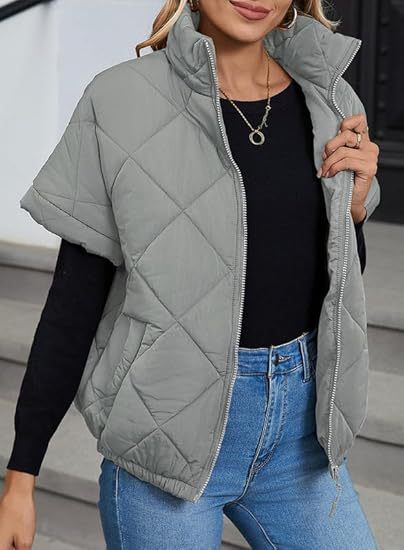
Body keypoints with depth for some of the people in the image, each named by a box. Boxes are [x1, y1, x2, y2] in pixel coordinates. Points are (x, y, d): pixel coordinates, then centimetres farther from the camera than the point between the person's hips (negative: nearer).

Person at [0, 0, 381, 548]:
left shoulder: (331, 102, 3)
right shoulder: (122, 101, -9)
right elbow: (75, 297, -6)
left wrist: (354, 203, -6)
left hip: (298, 421, 4)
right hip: (170, 422, -4)